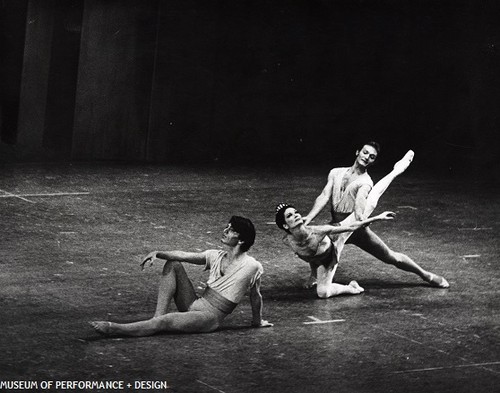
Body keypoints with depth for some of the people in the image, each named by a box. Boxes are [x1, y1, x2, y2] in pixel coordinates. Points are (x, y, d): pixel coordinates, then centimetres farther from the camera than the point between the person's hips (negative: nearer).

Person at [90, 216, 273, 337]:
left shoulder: (252, 266, -12)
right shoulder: (216, 256, 7)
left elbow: (255, 296, 0)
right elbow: (183, 255, 1)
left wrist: (257, 322, 12)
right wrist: (158, 254, -14)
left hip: (210, 318, -7)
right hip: (194, 305, 8)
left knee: (164, 321, -29)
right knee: (173, 265, -5)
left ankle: (114, 329, -28)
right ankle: (157, 316, -16)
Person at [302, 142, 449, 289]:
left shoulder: (366, 182, -9)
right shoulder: (336, 173, 4)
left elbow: (361, 196, -33)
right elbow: (324, 197, -7)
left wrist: (359, 213, -55)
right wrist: (309, 217, -24)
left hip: (356, 228, -3)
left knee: (392, 257, 4)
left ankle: (426, 276, 25)